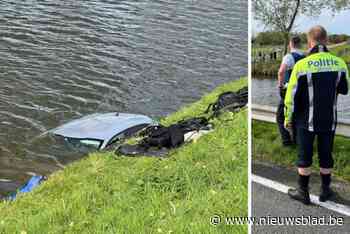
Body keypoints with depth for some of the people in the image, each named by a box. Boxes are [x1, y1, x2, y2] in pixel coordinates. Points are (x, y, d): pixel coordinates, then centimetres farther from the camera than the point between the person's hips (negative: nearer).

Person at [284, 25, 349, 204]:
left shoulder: (302, 65, -15)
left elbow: (291, 96, -10)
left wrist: (288, 119, 2)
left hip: (307, 121, -3)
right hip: (329, 121, 3)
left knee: (304, 156, 9)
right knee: (326, 156, 16)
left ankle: (303, 193, 20)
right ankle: (325, 190, 29)